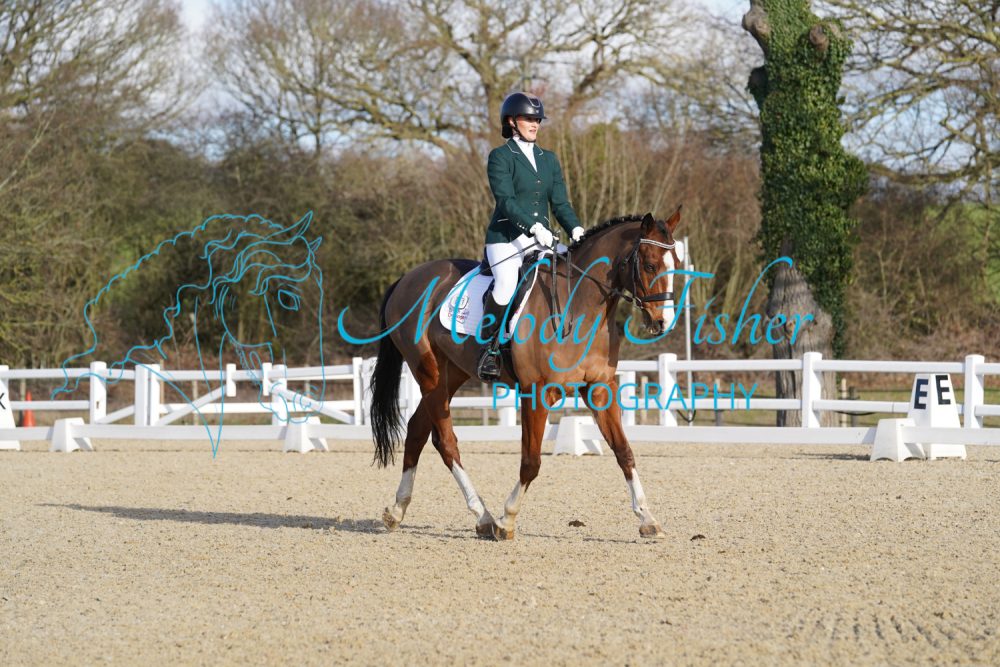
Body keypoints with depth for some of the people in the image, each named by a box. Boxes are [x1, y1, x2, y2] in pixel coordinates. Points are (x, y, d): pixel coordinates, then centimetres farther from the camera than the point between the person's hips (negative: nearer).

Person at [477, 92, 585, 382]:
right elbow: (506, 200, -13)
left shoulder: (548, 159, 19)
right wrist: (533, 226, -27)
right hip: (506, 237, -6)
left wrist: (574, 229, -6)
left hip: (541, 239, 6)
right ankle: (488, 349, -13)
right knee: (506, 284, -29)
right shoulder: (500, 157, 0)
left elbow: (560, 202, 14)